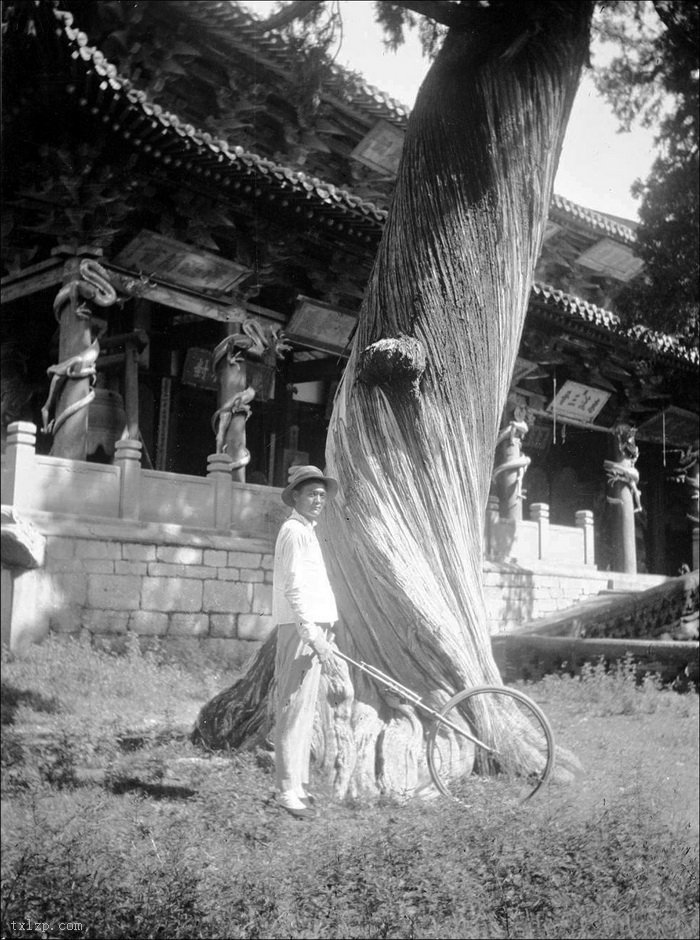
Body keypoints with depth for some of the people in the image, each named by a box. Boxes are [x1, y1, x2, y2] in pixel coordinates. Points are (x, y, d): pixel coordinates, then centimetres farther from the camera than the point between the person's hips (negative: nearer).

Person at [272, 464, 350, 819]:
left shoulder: (306, 532, 22)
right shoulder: (294, 531, -10)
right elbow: (294, 589, -18)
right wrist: (315, 638, -22)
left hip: (312, 629, 11)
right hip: (300, 629, -11)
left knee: (304, 711, 14)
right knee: (294, 709, -8)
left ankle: (298, 785, 23)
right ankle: (288, 791, -4)